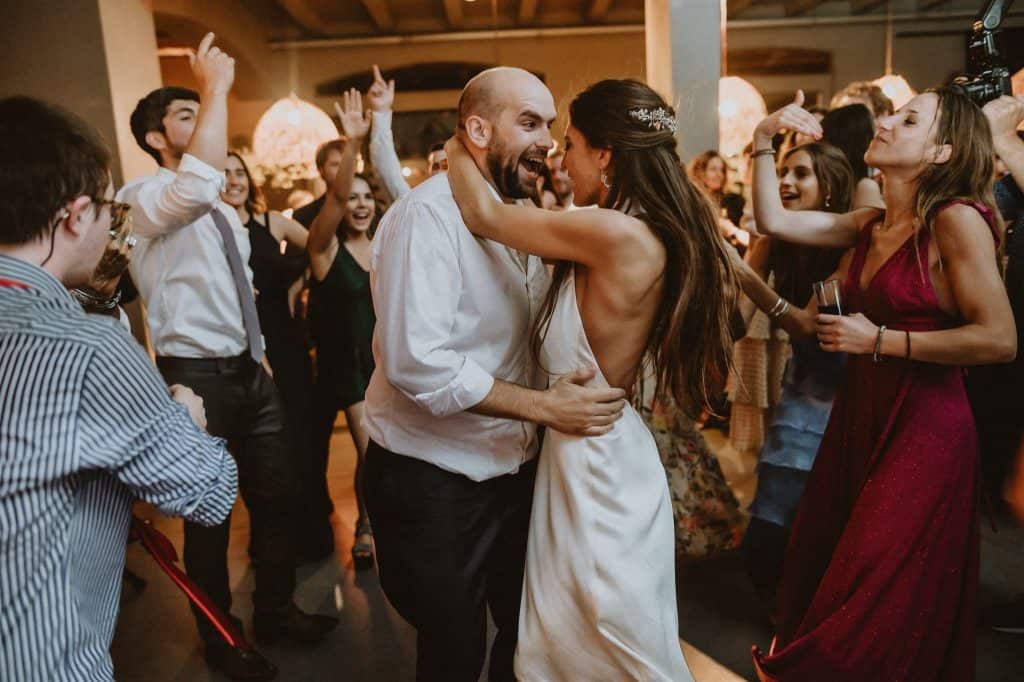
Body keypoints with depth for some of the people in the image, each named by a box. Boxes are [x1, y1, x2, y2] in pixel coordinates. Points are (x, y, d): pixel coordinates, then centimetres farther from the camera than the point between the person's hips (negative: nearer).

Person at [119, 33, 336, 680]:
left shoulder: (226, 212, 16)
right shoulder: (144, 198, -11)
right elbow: (198, 184, -35)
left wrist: (259, 355, 16)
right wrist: (217, 85, -27)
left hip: (250, 369, 8)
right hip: (196, 375, -7)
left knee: (279, 492, 14)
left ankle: (276, 610, 36)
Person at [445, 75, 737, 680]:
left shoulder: (618, 236, -26)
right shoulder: (655, 233, 3)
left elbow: (483, 216, -17)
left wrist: (459, 150, 3)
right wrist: (479, 163, 13)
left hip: (595, 457, -9)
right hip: (586, 449, 9)